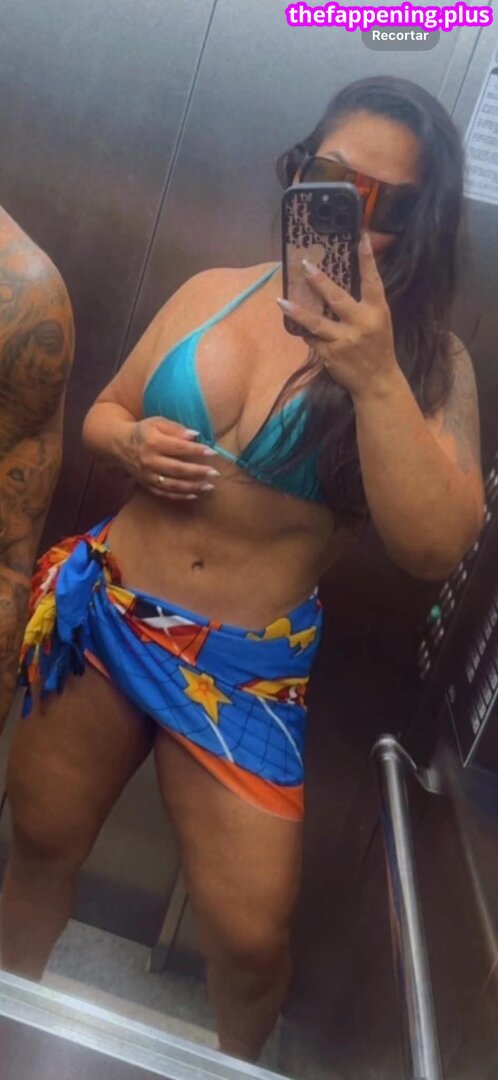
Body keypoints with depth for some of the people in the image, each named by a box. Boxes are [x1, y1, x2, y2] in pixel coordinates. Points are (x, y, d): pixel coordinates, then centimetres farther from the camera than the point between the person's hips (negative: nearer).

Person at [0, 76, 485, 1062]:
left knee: (249, 934, 2)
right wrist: (131, 443, -11)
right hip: (102, 612, 4)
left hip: (246, 667, -3)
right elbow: (102, 411, 13)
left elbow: (435, 549, -20)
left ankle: (237, 1061, 41)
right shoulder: (211, 291, 1)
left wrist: (375, 378, -28)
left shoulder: (430, 364, -8)